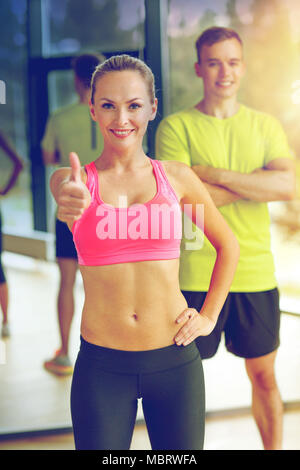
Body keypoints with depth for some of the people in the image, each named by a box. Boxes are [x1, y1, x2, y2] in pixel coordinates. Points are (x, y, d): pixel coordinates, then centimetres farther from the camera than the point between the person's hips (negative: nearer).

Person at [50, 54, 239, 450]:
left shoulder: (176, 177, 1)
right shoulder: (74, 179, -1)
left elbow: (228, 245, 13)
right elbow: (66, 191, -26)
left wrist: (209, 316, 5)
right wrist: (72, 201, -48)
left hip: (174, 360, 1)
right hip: (101, 366, -1)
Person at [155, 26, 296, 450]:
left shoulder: (266, 126, 8)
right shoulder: (176, 127, -1)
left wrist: (214, 174, -14)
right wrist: (256, 184, -10)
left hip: (256, 274, 3)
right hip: (196, 276, -2)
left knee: (264, 376, 13)